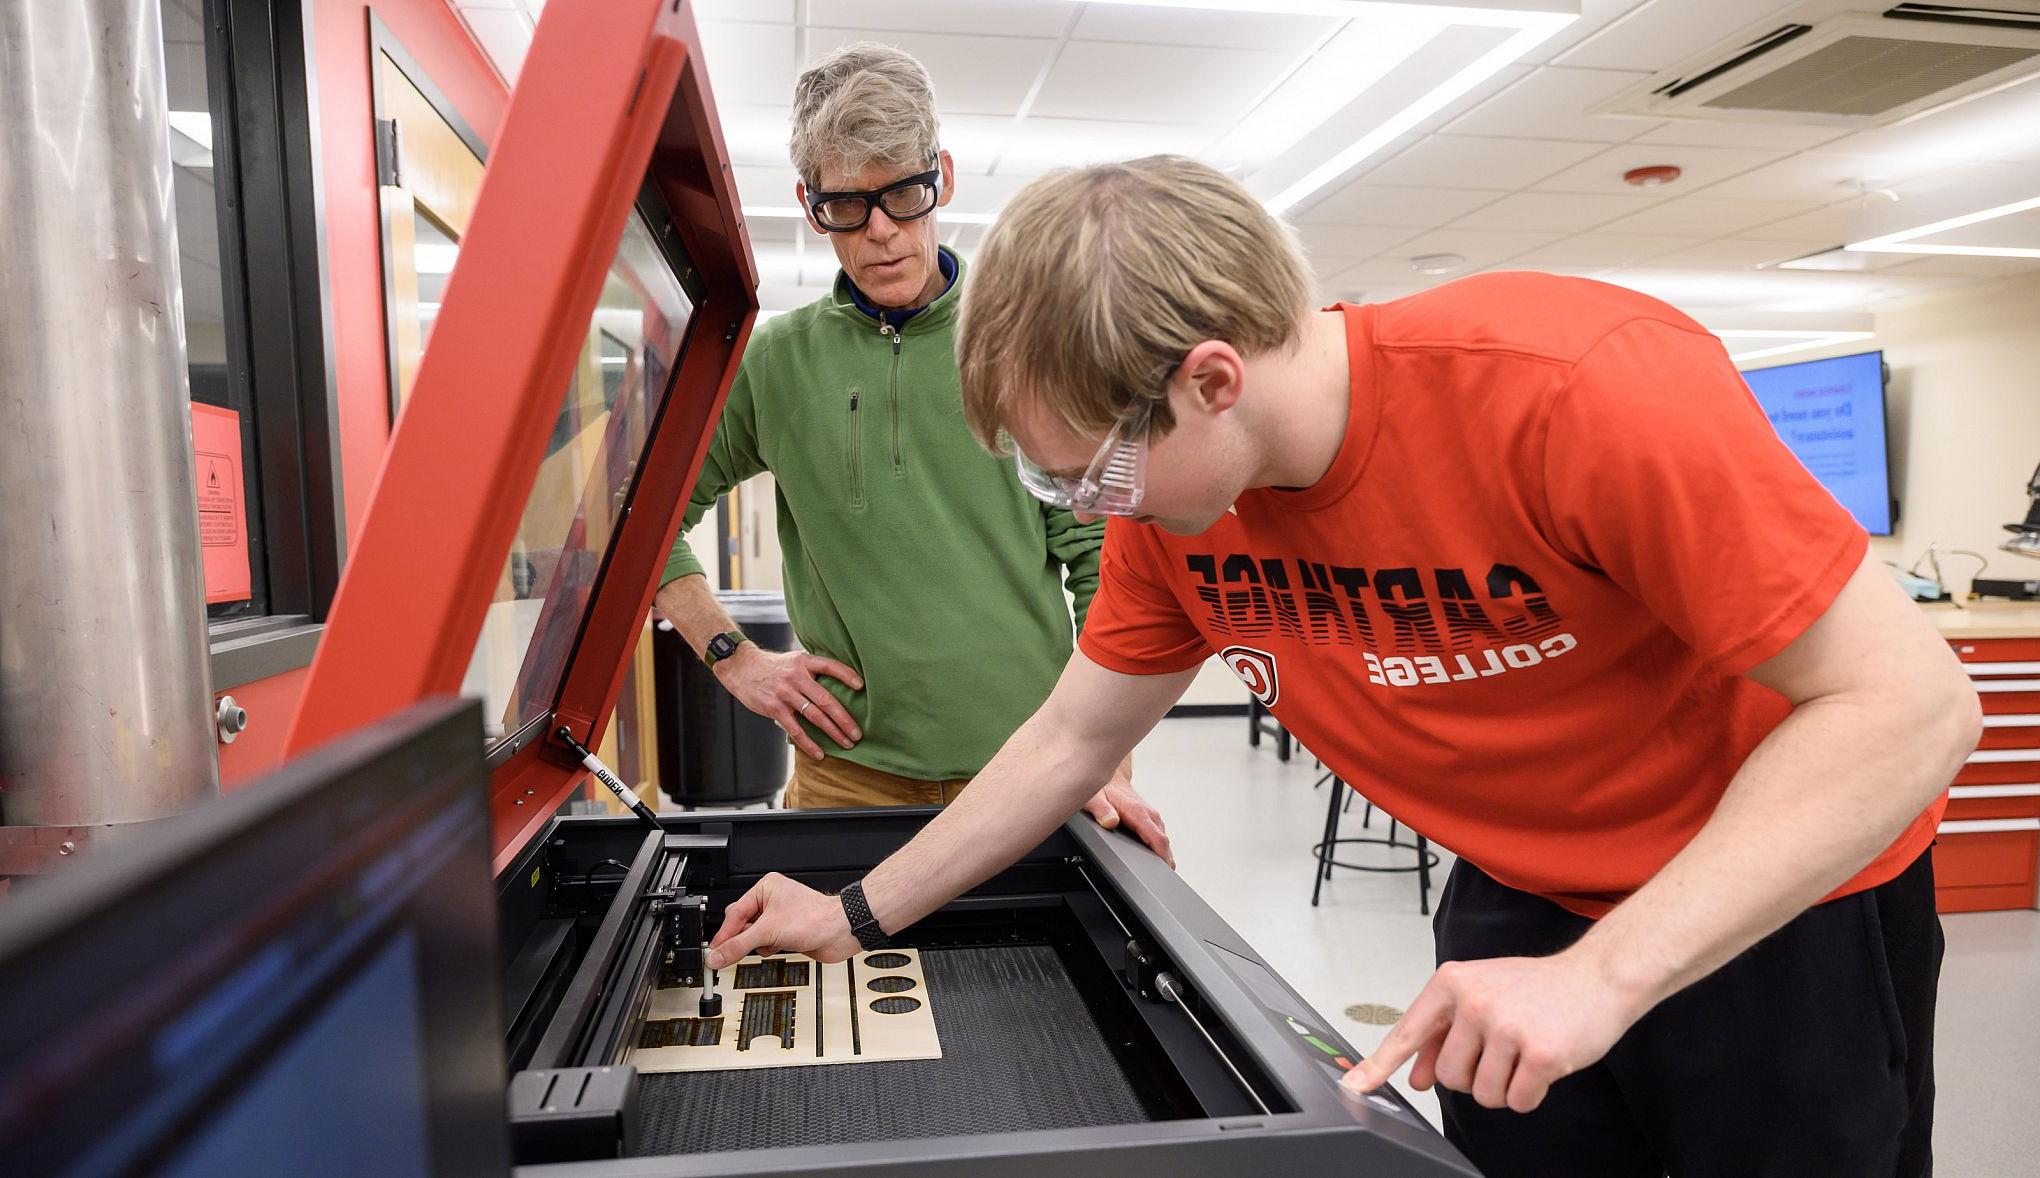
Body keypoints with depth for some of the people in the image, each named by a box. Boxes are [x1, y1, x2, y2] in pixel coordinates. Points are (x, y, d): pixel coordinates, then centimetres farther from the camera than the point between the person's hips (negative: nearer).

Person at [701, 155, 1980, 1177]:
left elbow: (1911, 701, -27)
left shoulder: (1584, 386, -33)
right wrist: (859, 912, 2)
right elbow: (1073, 737, 0)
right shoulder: (1169, 508, -13)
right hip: (1517, 900, 5)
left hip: (1790, 901, -4)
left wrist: (1600, 975, -34)